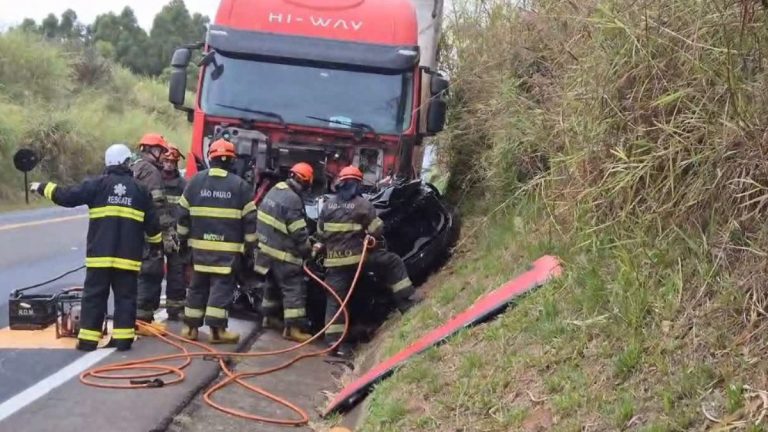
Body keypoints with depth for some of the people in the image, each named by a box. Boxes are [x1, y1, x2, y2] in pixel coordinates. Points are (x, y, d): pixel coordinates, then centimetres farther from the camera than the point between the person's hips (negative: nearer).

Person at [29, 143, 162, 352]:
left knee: (94, 296, 5)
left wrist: (43, 188, 12)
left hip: (100, 254, -1)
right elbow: (151, 223, 10)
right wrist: (156, 243, 25)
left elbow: (67, 196, -3)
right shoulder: (139, 189, 6)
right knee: (125, 297, 7)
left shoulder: (97, 184, -2)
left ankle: (88, 339, 5)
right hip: (128, 256, 1)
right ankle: (123, 339, 5)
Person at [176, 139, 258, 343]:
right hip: (228, 247, -3)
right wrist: (250, 244, 7)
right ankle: (217, 329, -6)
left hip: (200, 244, 3)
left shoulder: (196, 180, 5)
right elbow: (249, 218, 0)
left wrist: (183, 238, 19)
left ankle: (190, 326, 15)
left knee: (198, 284, 12)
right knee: (222, 285, -2)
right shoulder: (239, 185, -2)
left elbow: (183, 213, 9)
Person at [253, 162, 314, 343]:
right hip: (282, 253, -9)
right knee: (294, 288, -5)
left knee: (273, 284, 24)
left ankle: (270, 316, 36)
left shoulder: (274, 191, 8)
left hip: (266, 248, 9)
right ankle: (293, 328, -7)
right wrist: (307, 250, -6)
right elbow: (299, 232, -20)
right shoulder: (292, 200, -21)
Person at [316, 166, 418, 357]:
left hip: (334, 259, 4)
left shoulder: (328, 204, 7)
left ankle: (335, 341, 3)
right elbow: (377, 230, -3)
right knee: (394, 263, 13)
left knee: (335, 299, 6)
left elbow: (320, 232, 13)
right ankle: (405, 301, 11)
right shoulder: (362, 204, -5)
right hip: (359, 254, -4)